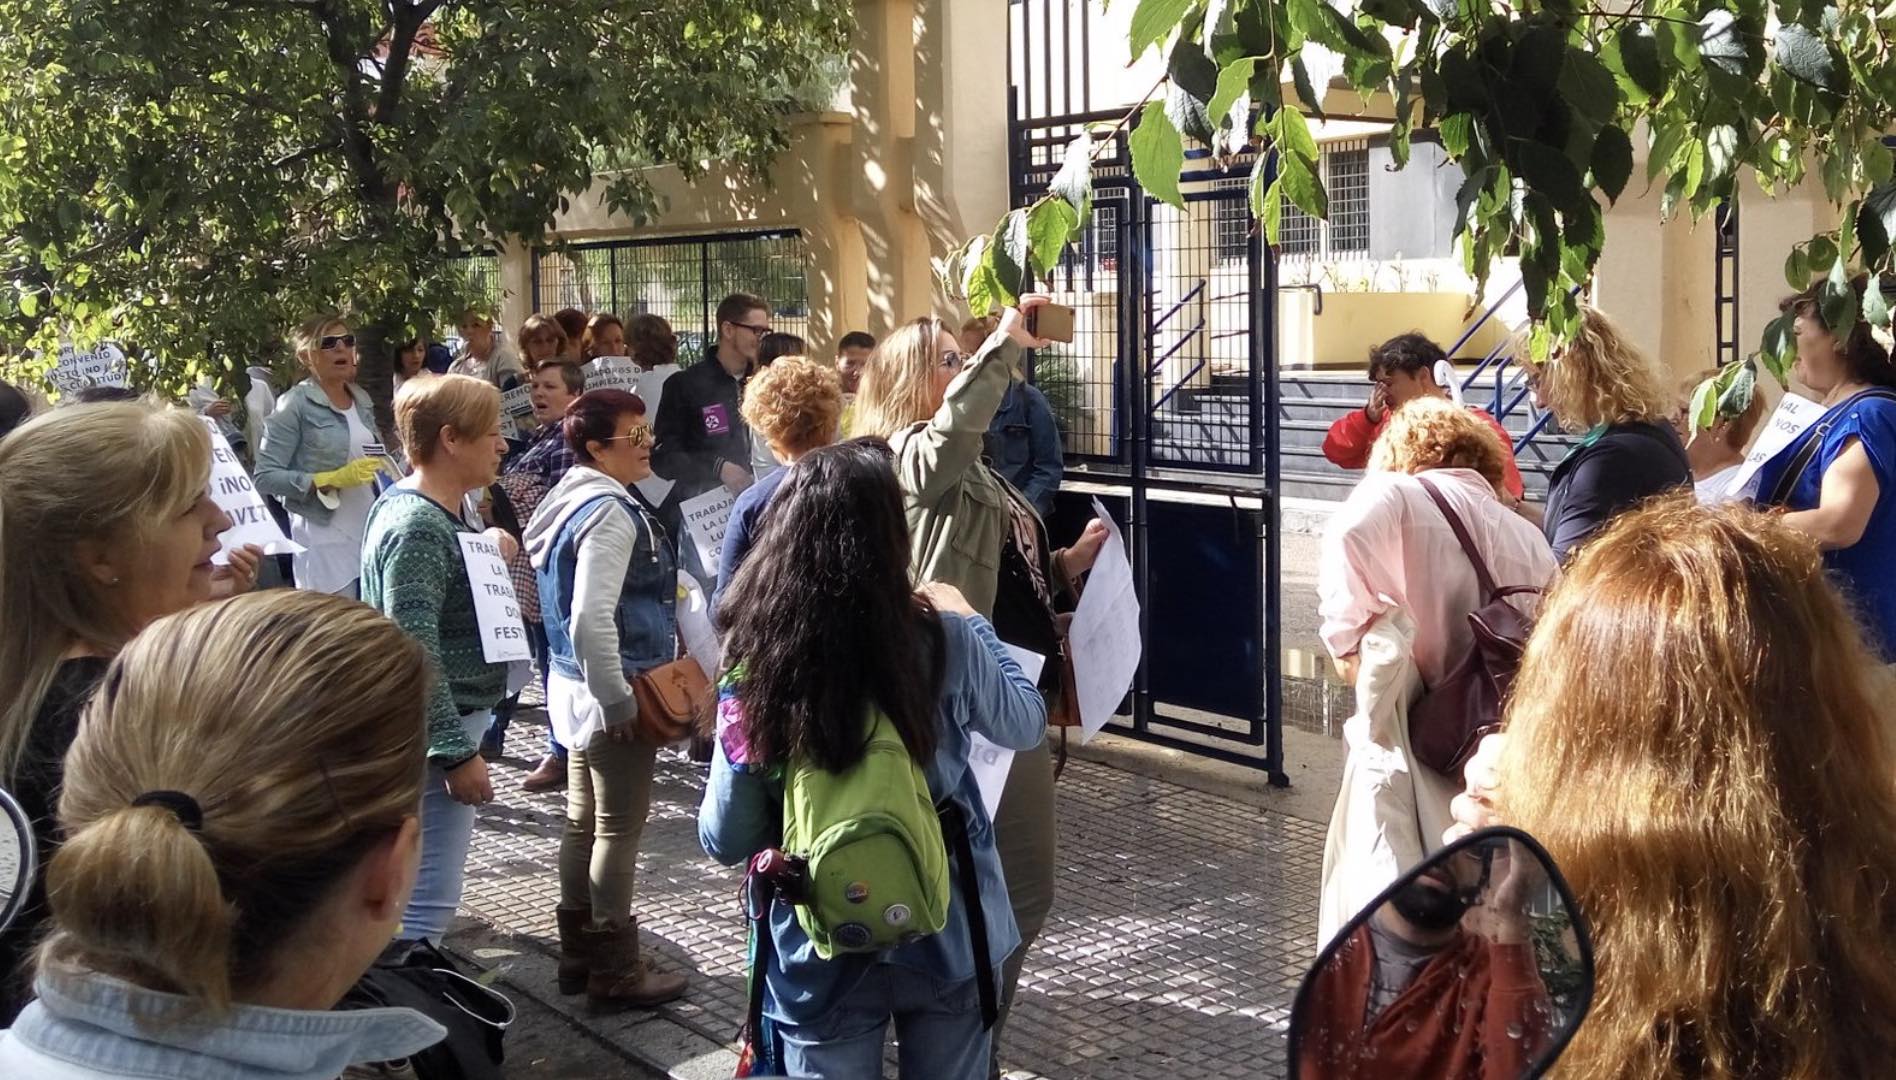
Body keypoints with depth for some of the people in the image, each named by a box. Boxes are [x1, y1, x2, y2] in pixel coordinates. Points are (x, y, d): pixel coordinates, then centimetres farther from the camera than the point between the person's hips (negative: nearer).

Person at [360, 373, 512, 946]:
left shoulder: (435, 511, 10)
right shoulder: (418, 527, -21)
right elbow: (414, 652, -25)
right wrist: (457, 751, -24)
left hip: (445, 725, 11)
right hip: (434, 734, -11)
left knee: (421, 891, 22)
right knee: (427, 901, -9)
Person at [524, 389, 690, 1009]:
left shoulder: (571, 500, 10)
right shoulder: (610, 513, -21)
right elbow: (591, 620, -30)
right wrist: (620, 702, -22)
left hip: (576, 686, 10)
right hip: (613, 693, -10)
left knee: (583, 821, 17)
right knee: (620, 829, 1)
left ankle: (578, 951, 28)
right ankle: (615, 970, 10)